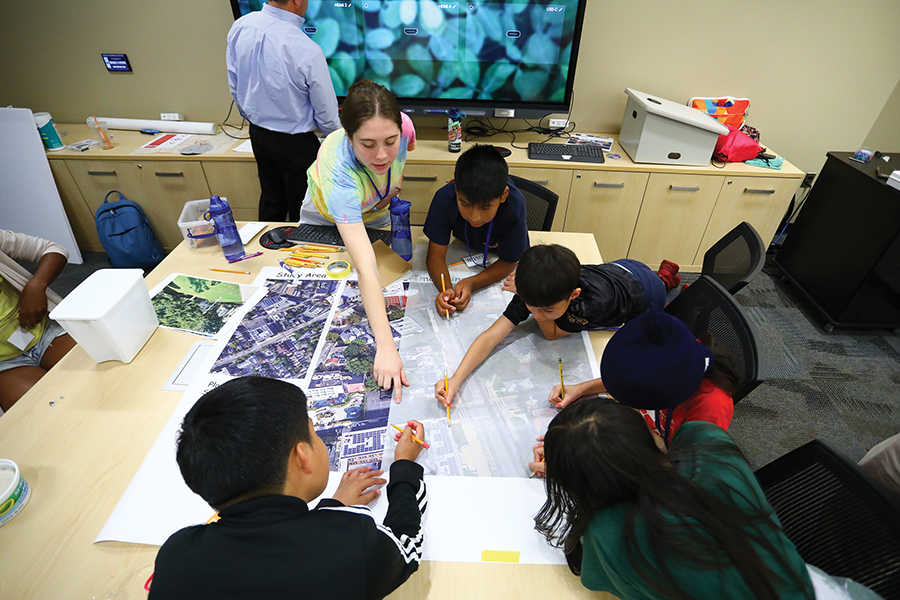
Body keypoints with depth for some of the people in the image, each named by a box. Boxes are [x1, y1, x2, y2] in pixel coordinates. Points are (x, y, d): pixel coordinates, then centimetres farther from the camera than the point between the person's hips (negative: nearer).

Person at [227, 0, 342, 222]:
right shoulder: (306, 50, -26)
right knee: (302, 213, 10)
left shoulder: (240, 27, -6)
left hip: (257, 134, 7)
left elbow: (234, 87, 6)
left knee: (271, 200, 23)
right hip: (296, 143, -7)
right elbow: (326, 113, -17)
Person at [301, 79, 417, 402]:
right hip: (325, 220, -3)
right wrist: (386, 347, -58)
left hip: (375, 214, 3)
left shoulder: (402, 125, -36)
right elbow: (365, 269, -55)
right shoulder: (339, 172, -48)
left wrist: (391, 193, -4)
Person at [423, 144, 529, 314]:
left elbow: (508, 262, -24)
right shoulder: (444, 198, -35)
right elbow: (435, 255, -28)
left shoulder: (514, 206, -38)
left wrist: (471, 283, -41)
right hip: (464, 247, 1)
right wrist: (446, 289, -49)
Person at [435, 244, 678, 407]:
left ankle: (667, 278, 40)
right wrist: (456, 379, -53)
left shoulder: (595, 300, -53)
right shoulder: (534, 288, -39)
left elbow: (552, 333, -35)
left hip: (645, 288, -3)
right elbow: (491, 336, -43)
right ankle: (666, 276, 42)